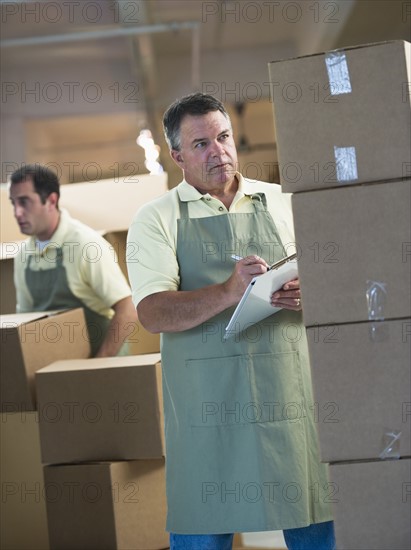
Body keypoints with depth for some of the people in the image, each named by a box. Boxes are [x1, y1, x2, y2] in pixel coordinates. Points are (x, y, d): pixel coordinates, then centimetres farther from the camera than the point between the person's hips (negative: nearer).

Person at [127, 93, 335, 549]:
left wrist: (308, 295, -12)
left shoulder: (281, 203, 11)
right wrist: (228, 293, -24)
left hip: (289, 392, 2)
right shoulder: (156, 218, 4)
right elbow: (152, 313, -9)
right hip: (208, 400, -2)